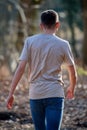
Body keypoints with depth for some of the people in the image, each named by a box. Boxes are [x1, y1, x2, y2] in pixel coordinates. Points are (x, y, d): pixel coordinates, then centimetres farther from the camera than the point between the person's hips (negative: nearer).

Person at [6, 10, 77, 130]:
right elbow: (73, 71, 10)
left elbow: (20, 68, -6)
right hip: (55, 94, -2)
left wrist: (11, 93, -2)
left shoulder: (30, 41, 0)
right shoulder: (63, 44, 0)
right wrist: (71, 88, 29)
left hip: (35, 94, 2)